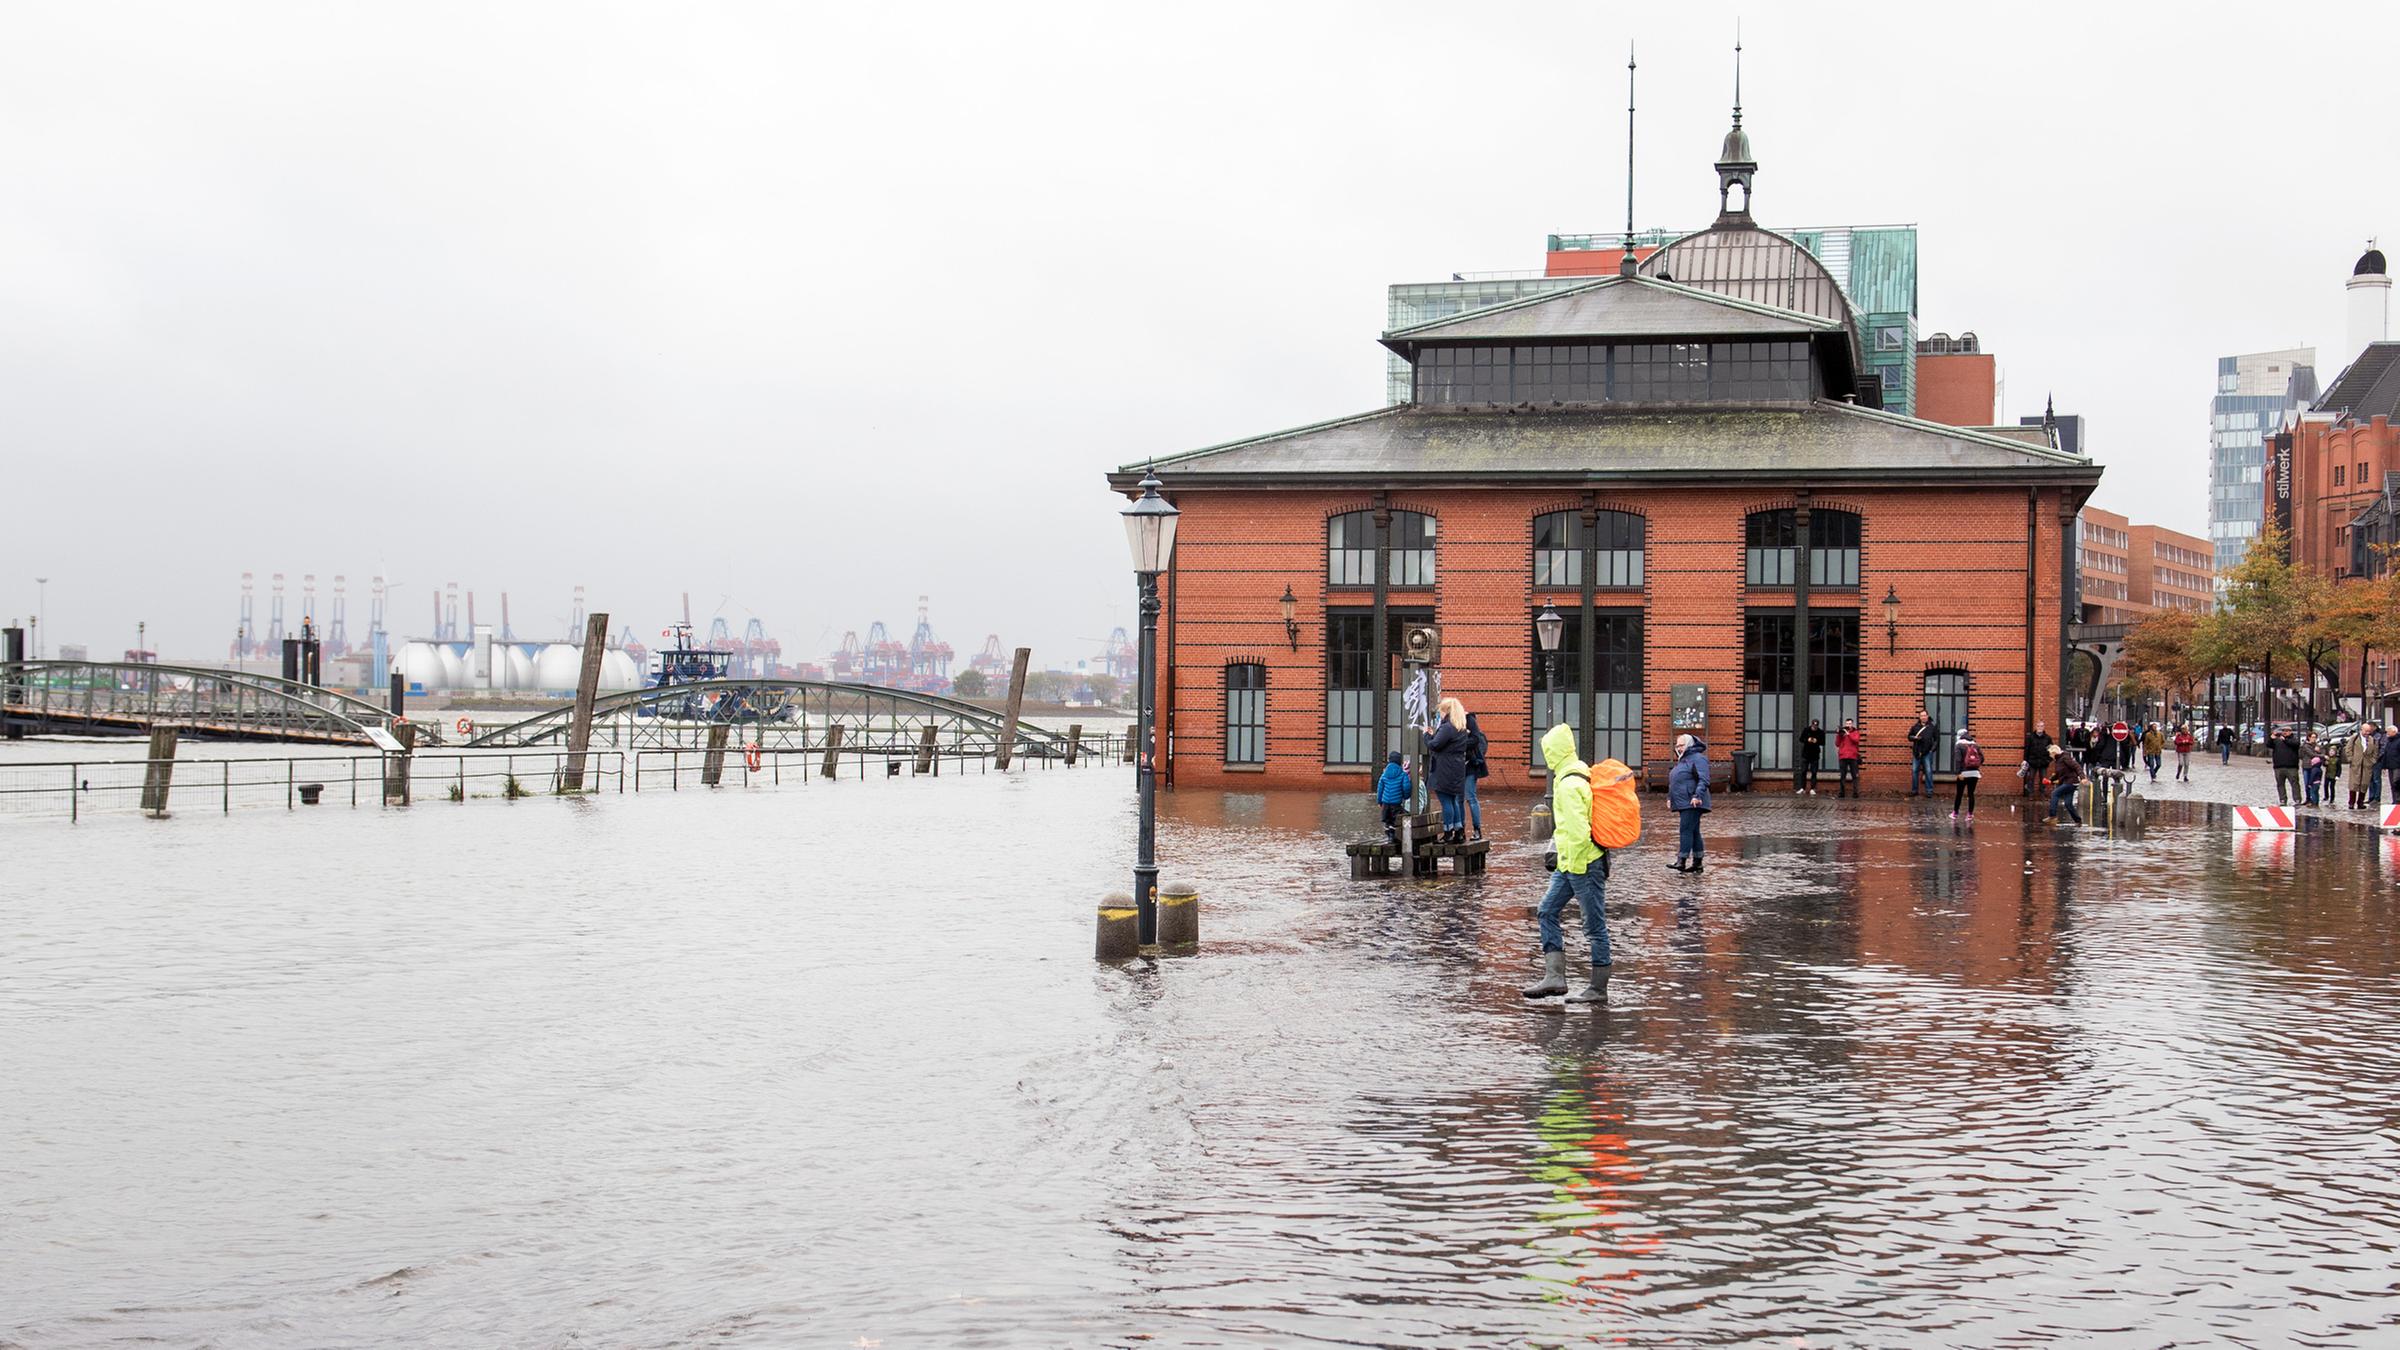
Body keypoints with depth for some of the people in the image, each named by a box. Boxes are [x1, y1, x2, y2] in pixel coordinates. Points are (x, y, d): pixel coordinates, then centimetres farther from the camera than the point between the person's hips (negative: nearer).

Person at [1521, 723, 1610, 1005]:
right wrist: (1559, 853, 24)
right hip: (1568, 862, 11)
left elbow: (1579, 831, -25)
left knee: (1595, 926, -1)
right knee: (1546, 914, 11)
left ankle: (1598, 989, 6)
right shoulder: (1579, 775, 12)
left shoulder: (1569, 785, -20)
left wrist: (1575, 865, -17)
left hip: (1583, 863, -11)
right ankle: (1554, 977, 10)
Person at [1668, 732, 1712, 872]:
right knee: (1694, 832, 10)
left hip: (1692, 803, -10)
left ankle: (1682, 862, -20)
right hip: (1683, 803, 10)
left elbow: (1704, 780, -19)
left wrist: (1697, 795, -29)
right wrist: (1670, 798, 19)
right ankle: (1697, 864, 12)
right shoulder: (1682, 760, 22)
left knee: (1686, 830, -15)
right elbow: (1673, 782, 29)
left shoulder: (1697, 758, -9)